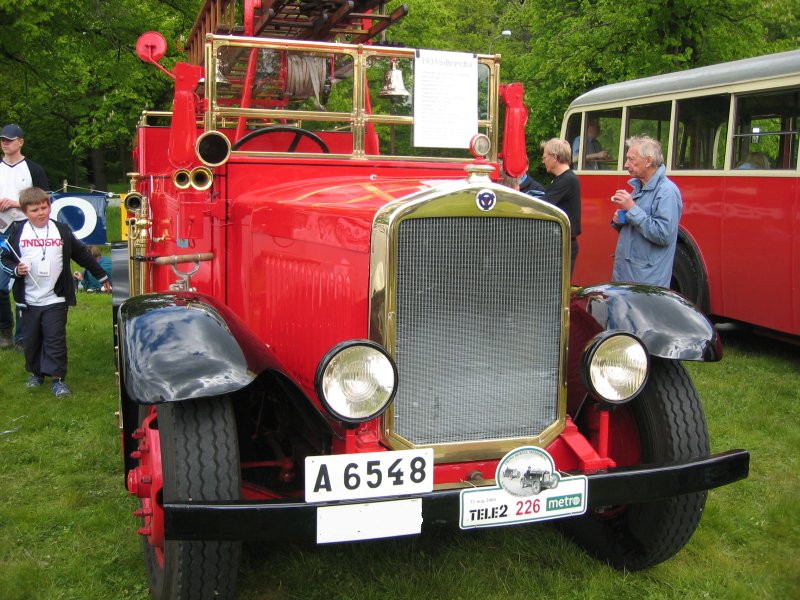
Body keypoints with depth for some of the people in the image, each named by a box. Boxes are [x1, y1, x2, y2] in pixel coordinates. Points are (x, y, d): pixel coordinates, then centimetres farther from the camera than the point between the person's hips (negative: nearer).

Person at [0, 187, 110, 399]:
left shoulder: (62, 231, 2)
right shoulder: (17, 232, 0)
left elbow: (82, 255, 10)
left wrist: (102, 276, 15)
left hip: (56, 299, -1)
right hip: (29, 300, 1)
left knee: (55, 339, -3)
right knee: (32, 339, 13)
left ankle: (57, 377, 2)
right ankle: (35, 372, 31)